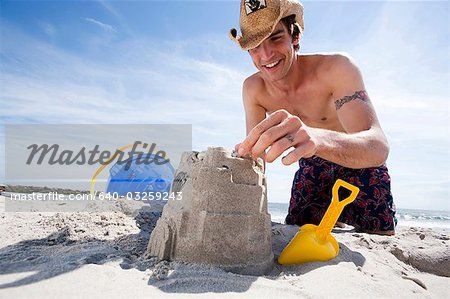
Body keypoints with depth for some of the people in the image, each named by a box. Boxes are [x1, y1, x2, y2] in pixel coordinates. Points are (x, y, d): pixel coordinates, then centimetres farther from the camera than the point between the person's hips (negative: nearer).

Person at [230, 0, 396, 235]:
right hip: (312, 168, 3)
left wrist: (316, 138, -67)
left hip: (360, 166, -2)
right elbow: (255, 149, -13)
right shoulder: (253, 88, -18)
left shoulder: (336, 67, -32)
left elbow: (378, 147, -45)